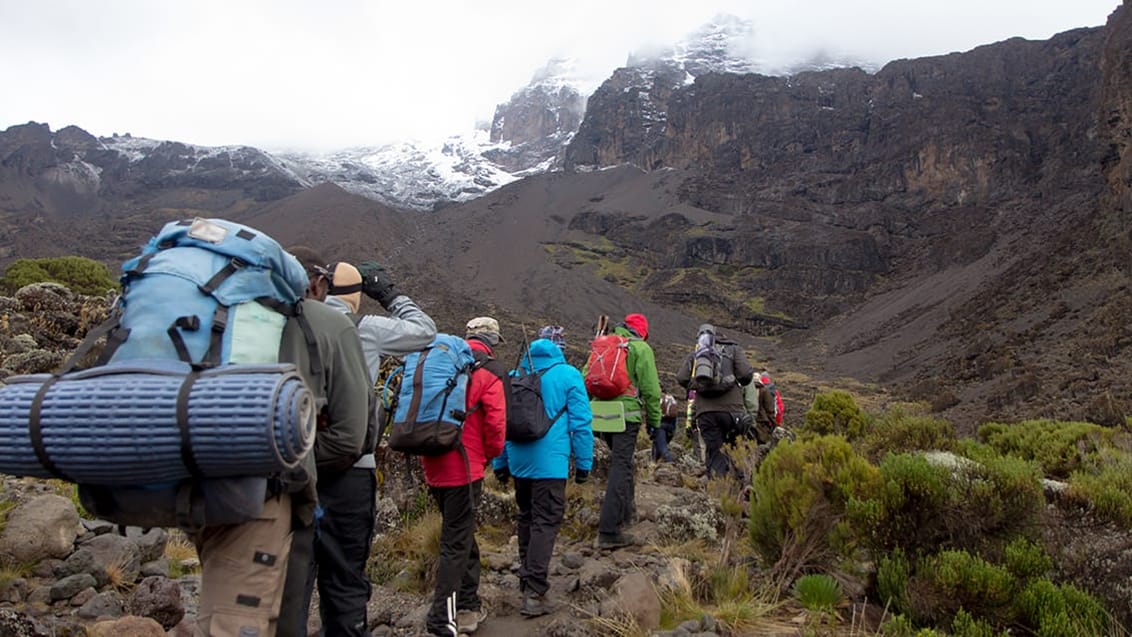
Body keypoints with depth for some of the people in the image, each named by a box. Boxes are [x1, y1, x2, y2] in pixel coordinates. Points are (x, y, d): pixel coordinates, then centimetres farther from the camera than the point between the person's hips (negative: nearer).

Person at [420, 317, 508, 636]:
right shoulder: (488, 373, -8)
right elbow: (495, 424, -12)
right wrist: (491, 454, 6)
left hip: (434, 466, 7)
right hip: (464, 468, -7)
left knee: (460, 532, 20)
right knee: (456, 543, -1)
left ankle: (468, 608, 30)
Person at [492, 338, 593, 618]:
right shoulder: (568, 375, 0)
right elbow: (581, 422, -4)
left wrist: (500, 464, 21)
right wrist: (583, 463, 2)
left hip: (518, 461, 5)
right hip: (550, 462, -5)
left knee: (526, 517, 20)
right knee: (546, 522, -4)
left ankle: (527, 577, 31)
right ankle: (534, 592, -10)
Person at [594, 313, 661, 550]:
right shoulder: (641, 348, -2)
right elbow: (650, 388, -6)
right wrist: (655, 420, 3)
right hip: (627, 414, -6)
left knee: (621, 461, 25)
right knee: (621, 467, -6)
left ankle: (624, 514, 37)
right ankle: (609, 531, -11)